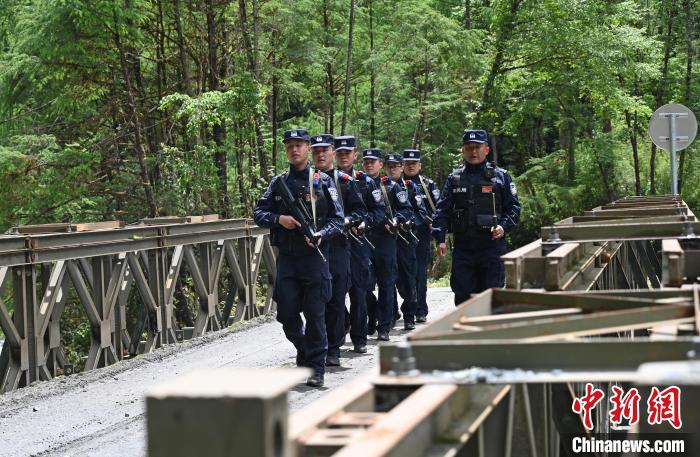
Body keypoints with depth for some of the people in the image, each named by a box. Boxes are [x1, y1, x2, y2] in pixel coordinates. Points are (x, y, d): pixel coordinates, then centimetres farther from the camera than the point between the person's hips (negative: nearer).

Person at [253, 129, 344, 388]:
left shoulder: (322, 181, 3)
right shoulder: (278, 183, 10)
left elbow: (337, 219, 1)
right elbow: (259, 214, 9)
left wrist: (321, 234, -17)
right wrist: (278, 219, -10)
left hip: (315, 256, -3)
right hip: (286, 257, 3)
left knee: (315, 314, -3)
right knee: (287, 314, 4)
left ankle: (316, 367, 4)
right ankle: (304, 350, 30)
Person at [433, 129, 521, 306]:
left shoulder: (500, 177, 5)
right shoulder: (454, 178, 10)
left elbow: (513, 207, 5)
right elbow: (442, 210, 6)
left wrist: (504, 226, -12)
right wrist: (440, 239, -6)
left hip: (492, 246, -2)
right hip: (462, 248, 2)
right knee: (462, 294, 3)